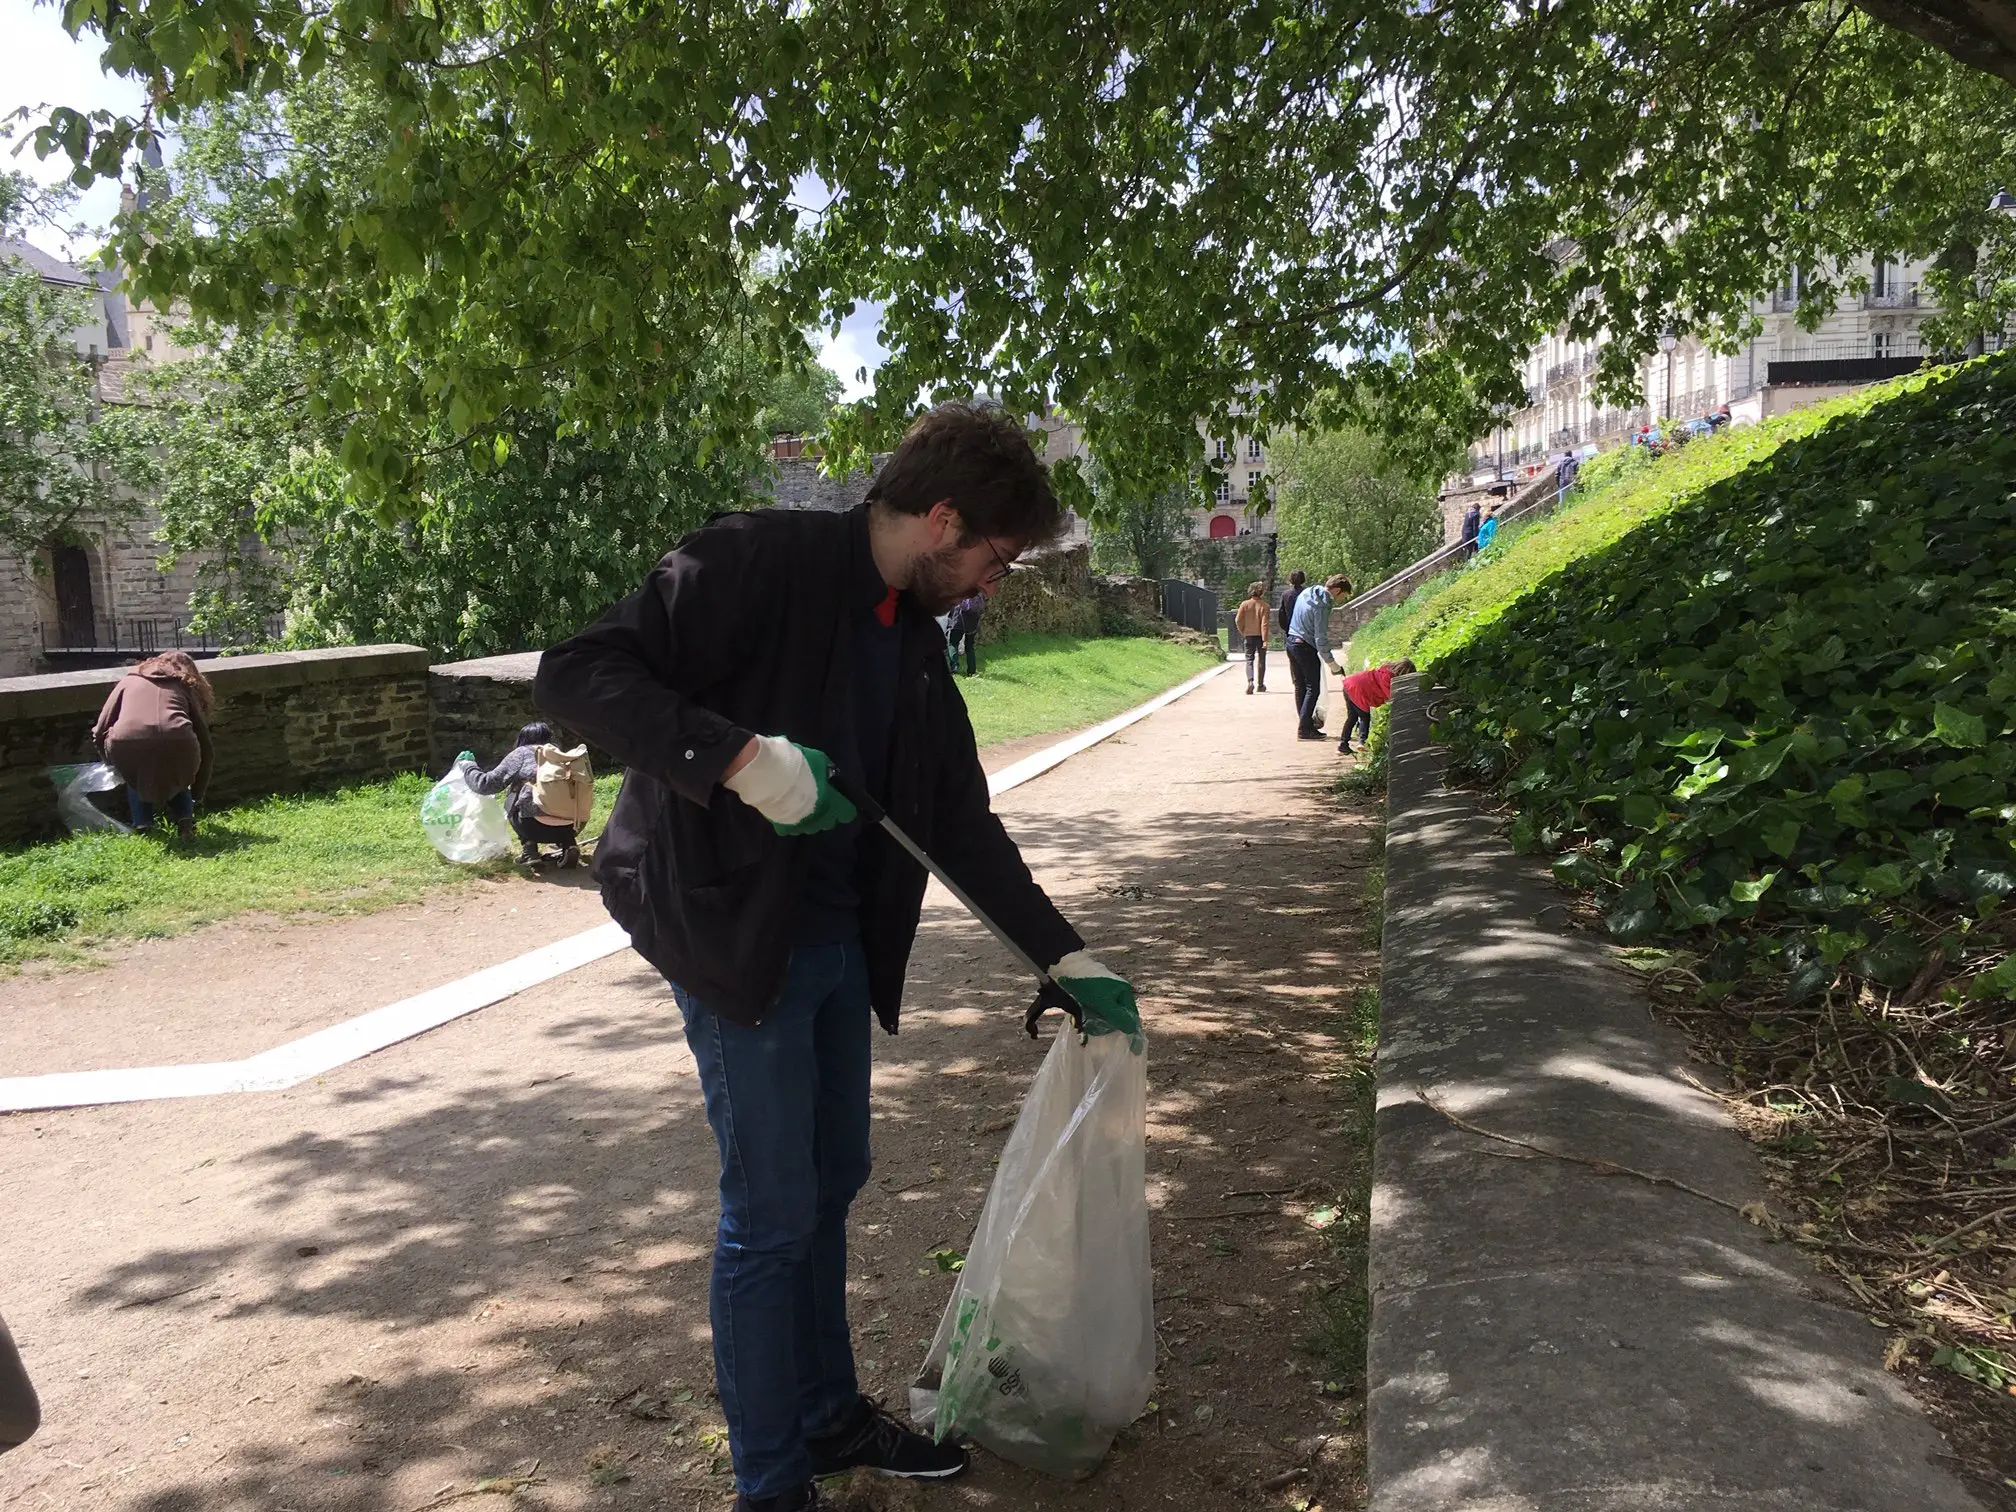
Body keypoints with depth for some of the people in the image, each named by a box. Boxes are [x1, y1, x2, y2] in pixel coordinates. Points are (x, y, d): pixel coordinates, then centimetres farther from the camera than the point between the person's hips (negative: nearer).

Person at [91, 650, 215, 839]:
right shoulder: (186, 688, 30)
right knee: (175, 778, 35)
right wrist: (196, 795, 41)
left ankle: (142, 827, 21)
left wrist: (115, 763, 46)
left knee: (135, 780, 36)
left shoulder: (129, 681, 32)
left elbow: (100, 733, 25)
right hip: (176, 744, 0)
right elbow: (205, 747, 29)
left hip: (128, 744, 0)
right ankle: (185, 823, 15)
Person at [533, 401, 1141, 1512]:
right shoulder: (758, 562, -16)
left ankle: (829, 1415, 38)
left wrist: (1064, 955, 11)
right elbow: (574, 673, -21)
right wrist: (740, 755, -31)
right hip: (734, 930, -8)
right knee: (772, 1212, 1)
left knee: (832, 1181, 18)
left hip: (840, 937, 8)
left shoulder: (915, 640, 9)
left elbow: (960, 820, 13)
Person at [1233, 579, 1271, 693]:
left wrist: (1242, 632, 11)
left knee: (1249, 660, 3)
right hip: (1260, 636, -1)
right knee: (1262, 660, 14)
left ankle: (1250, 681, -21)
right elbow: (1264, 623, -14)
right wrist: (1265, 640, -15)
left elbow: (1238, 620, -4)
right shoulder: (1264, 606, -9)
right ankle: (1261, 685, 20)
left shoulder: (1244, 604, -4)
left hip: (1249, 636, 1)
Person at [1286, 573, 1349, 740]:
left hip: (1291, 643, 9)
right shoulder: (1322, 605, -21)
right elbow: (1320, 638, -20)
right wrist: (1330, 662, -12)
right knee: (1312, 689, -3)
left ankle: (1304, 725, 17)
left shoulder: (1306, 592, 7)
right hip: (1306, 647, -9)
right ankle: (1304, 729, -5)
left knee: (1301, 686, 13)